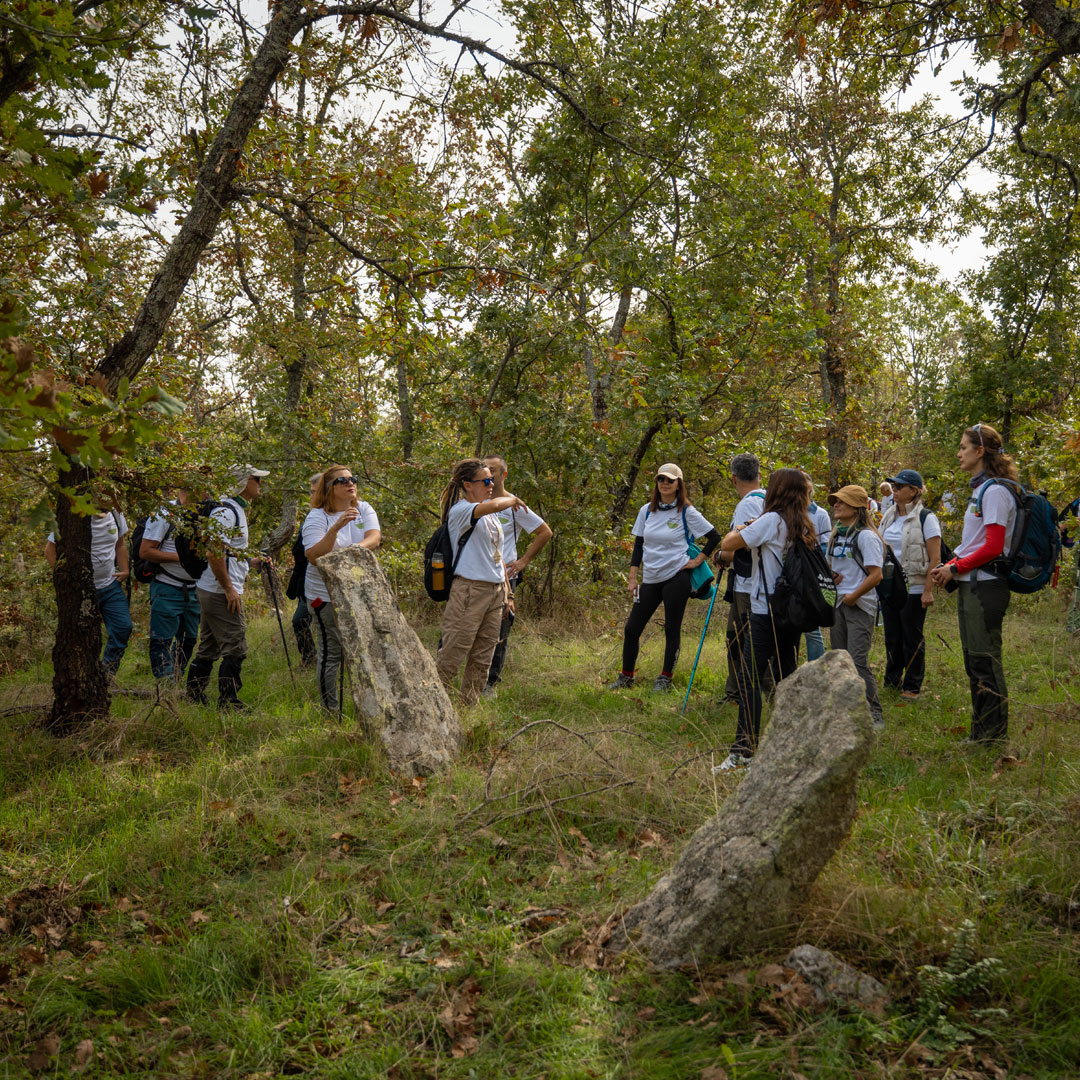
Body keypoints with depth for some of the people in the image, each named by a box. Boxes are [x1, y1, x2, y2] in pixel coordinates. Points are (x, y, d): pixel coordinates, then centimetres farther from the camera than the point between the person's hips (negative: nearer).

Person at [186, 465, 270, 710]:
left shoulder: (237, 511, 18)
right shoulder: (226, 511, -15)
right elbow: (213, 553, -22)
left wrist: (252, 561, 16)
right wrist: (229, 589, -21)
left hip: (209, 590, 11)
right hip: (220, 592, -11)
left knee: (208, 649, 15)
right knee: (235, 649, -6)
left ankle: (193, 699, 22)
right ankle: (228, 703, -1)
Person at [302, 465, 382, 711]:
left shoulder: (364, 509, 6)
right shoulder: (317, 517, -8)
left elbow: (375, 537, -12)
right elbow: (314, 557, -21)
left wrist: (359, 546, -34)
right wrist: (336, 528, -31)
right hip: (326, 596, -4)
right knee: (332, 651, 0)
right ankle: (330, 709, 12)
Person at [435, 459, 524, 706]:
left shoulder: (491, 515, 17)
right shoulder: (460, 511, -10)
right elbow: (493, 505, -31)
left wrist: (506, 591, 18)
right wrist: (511, 499, -10)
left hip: (495, 590, 8)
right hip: (469, 590, -8)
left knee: (482, 658, 10)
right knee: (451, 656, -9)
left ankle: (469, 707, 18)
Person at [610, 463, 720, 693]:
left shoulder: (686, 511, -3)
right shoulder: (647, 510, 8)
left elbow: (714, 536, 0)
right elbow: (638, 545, 11)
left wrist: (698, 560, -5)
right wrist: (632, 577, 6)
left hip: (676, 577, -4)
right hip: (650, 579, 4)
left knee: (672, 629, 2)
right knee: (632, 628, 4)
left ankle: (665, 678, 14)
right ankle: (626, 676, 18)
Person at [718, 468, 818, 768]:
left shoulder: (771, 520, -11)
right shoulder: (803, 526, 10)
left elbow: (727, 544, -13)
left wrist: (738, 530, 7)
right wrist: (751, 531, 18)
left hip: (766, 611, -8)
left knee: (751, 679, -8)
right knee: (787, 677, 15)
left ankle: (743, 750, -12)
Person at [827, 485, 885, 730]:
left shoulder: (866, 536, -11)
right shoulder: (836, 535, 13)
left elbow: (876, 575, -16)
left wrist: (853, 596, -16)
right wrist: (830, 575, 3)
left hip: (860, 605, -8)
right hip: (837, 603, 8)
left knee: (858, 660, -12)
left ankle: (874, 715, -5)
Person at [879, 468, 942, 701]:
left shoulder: (926, 518, -8)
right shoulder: (888, 517, 11)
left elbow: (935, 558, -11)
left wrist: (928, 590, -16)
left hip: (913, 588, -6)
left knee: (912, 638, 2)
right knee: (892, 636, 12)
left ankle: (912, 686, 11)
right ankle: (892, 680, 25)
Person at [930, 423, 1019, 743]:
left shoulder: (995, 491, -14)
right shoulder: (980, 489, 16)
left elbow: (993, 547, -19)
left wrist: (956, 567, -11)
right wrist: (950, 566, 6)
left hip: (986, 586, -10)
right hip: (971, 585, 10)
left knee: (985, 660, -4)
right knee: (973, 660, 14)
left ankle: (995, 735, 5)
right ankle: (980, 733, 24)